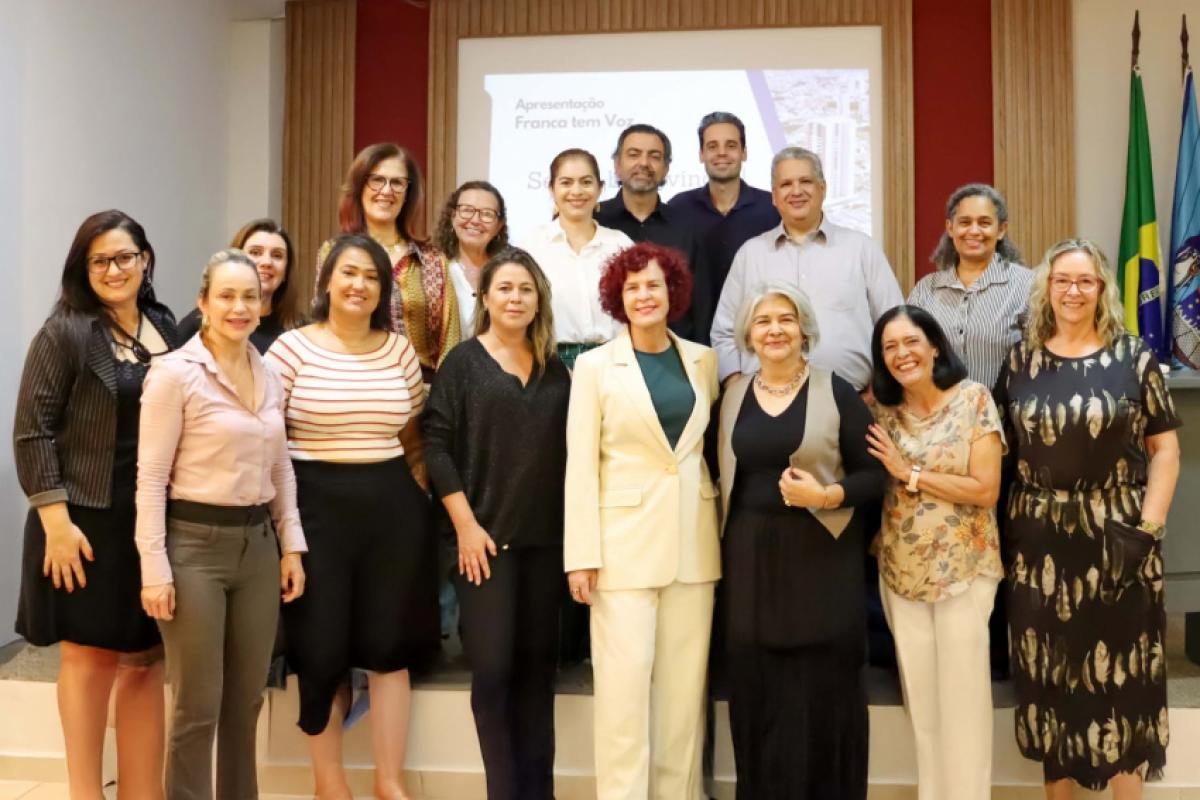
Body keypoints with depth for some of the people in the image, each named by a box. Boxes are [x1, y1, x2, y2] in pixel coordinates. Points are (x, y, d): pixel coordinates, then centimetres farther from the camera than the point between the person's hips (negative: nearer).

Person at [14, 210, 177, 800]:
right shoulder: (65, 331, -7)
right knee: (91, 655, 7)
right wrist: (56, 521, -17)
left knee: (146, 658, 12)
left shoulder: (165, 327, 7)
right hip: (89, 520, -5)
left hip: (155, 522, 5)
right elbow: (32, 432, -11)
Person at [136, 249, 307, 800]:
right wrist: (154, 568, -14)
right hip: (195, 543, -6)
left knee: (246, 700, 14)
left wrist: (291, 545, 9)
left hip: (257, 543, 6)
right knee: (198, 707, 2)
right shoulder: (174, 372, -9)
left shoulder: (268, 378, 9)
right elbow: (151, 477, -11)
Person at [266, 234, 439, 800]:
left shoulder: (399, 349, 6)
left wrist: (414, 491, 5)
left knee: (391, 645, 7)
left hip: (392, 509, 3)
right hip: (317, 508, -3)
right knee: (321, 650, 6)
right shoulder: (293, 346, -4)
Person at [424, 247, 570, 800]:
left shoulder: (555, 370, 10)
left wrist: (575, 528, 4)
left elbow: (568, 450, 11)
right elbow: (437, 445, -6)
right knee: (492, 666, -2)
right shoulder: (463, 362, -1)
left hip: (547, 539, 4)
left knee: (538, 665, 9)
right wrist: (466, 525, -12)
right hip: (486, 537, -3)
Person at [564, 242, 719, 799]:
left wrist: (723, 529, 6)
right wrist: (581, 554, -10)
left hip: (694, 539, 3)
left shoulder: (703, 360, 8)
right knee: (625, 680, -2)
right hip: (625, 539, -3)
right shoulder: (595, 365, -1)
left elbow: (713, 443, 15)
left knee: (685, 681, 9)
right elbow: (580, 465, -5)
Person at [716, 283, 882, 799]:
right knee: (756, 690, 5)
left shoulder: (836, 393, -2)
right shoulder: (733, 395, 9)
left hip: (821, 557, -2)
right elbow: (723, 475, 11)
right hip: (750, 557, 3)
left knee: (821, 690, 0)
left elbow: (874, 473, -2)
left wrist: (827, 496, -18)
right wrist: (722, 548, 2)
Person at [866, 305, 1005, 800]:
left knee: (962, 692, 2)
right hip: (900, 570, 4)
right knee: (919, 694, 13)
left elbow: (986, 489, -15)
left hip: (963, 569, -4)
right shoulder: (881, 409, 2)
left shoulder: (974, 399, -9)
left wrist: (910, 473, -14)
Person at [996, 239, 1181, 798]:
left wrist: (1149, 527, -9)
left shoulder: (1133, 357, 0)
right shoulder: (1021, 360, 5)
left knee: (1120, 668, 5)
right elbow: (1002, 445, 7)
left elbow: (1164, 447, -1)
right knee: (1050, 669, 10)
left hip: (1115, 538, -2)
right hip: (1041, 542, 2)